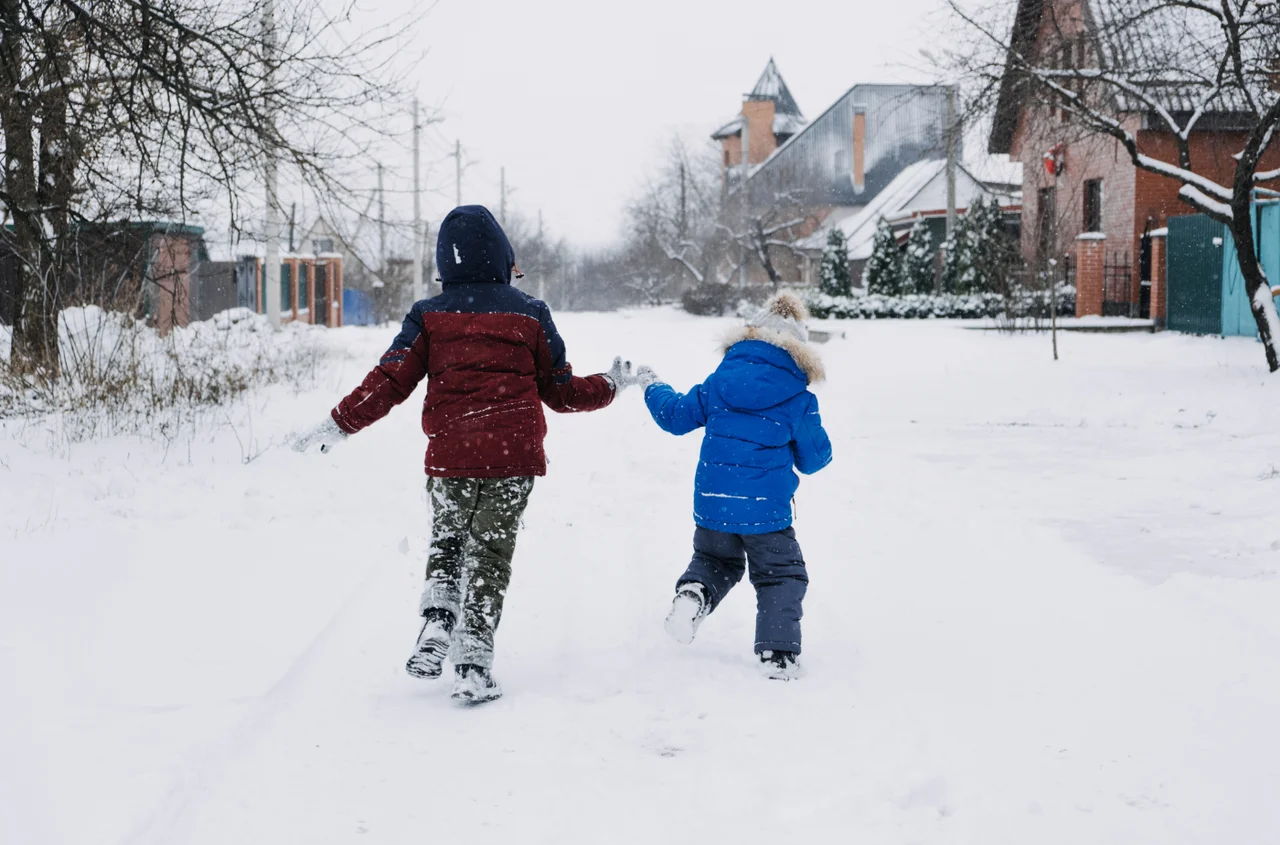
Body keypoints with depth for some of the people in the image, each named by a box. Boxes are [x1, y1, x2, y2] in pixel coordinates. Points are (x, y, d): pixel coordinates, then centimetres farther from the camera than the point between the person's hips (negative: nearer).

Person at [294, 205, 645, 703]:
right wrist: (610, 386, 26)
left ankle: (437, 624, -3)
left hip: (449, 458, 0)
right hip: (514, 457, 0)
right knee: (489, 554, 5)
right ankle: (474, 665, -1)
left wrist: (340, 424, 6)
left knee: (446, 544, 20)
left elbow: (389, 383, -3)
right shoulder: (530, 315, 5)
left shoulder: (429, 316, 3)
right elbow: (560, 392, 9)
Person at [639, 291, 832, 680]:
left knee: (714, 560, 26)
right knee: (781, 576, 12)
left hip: (712, 502, 3)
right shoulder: (799, 400, -6)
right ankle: (778, 653, 3)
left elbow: (676, 416, 10)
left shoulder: (717, 383, 1)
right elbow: (814, 456, 2)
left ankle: (693, 591, -5)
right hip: (765, 507, -3)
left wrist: (652, 388, 28)